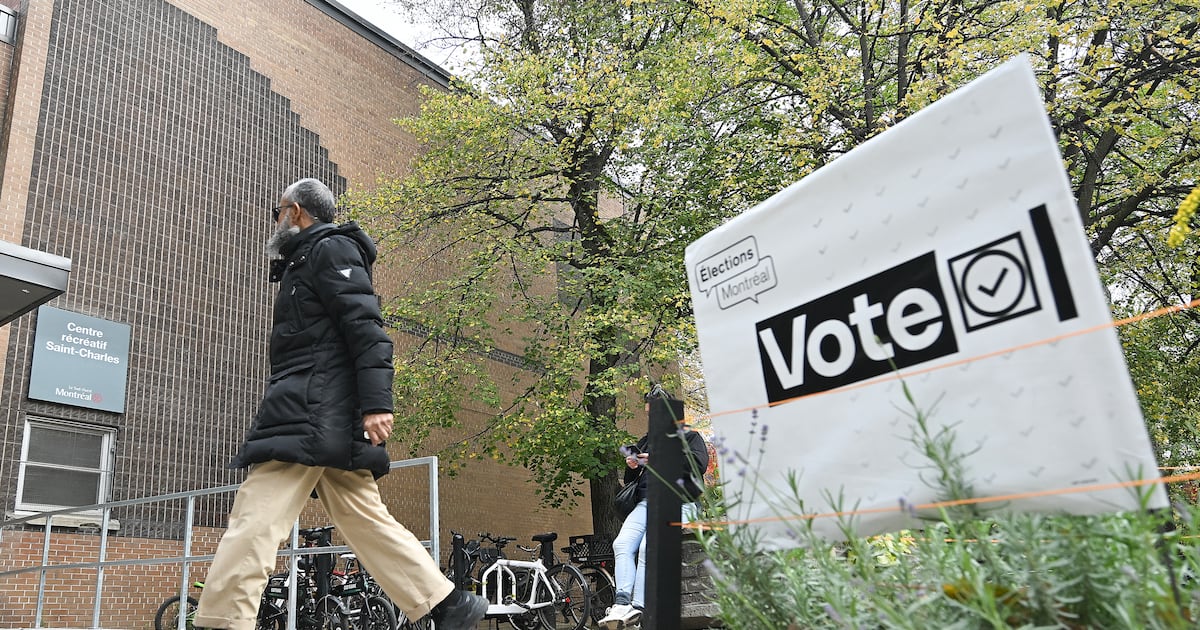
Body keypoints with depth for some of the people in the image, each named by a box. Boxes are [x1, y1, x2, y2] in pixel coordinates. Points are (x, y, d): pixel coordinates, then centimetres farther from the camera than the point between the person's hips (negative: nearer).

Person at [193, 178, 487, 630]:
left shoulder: (330, 249, 1)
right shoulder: (304, 264, 32)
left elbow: (367, 329, -14)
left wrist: (377, 403, -24)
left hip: (312, 414, -10)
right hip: (330, 424, 10)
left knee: (254, 520, -12)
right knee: (365, 518, 6)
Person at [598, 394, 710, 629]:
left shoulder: (690, 436, 15)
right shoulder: (647, 440, 31)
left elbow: (699, 464, -6)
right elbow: (630, 480, 34)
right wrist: (632, 467, 9)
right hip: (646, 502, 6)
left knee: (648, 547, -29)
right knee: (622, 544, -21)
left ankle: (638, 608, -31)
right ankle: (622, 603, -30)